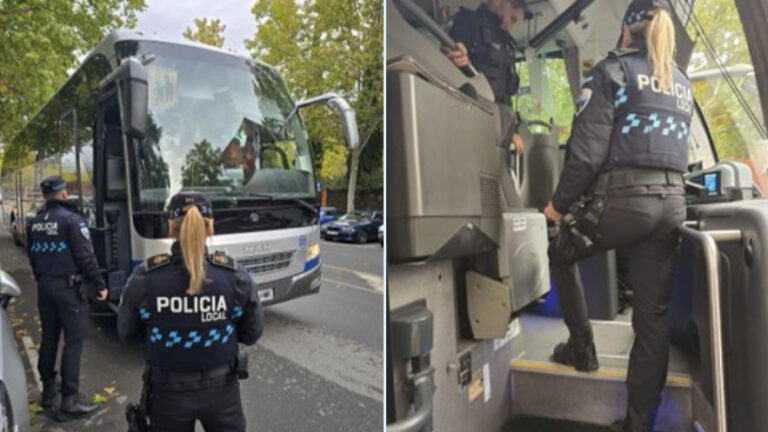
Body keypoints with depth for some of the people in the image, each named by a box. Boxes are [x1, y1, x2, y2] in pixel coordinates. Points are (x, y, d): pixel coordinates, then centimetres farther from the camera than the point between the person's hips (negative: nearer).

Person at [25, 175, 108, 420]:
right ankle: (69, 400, -1)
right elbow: (86, 256, -16)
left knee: (48, 338, 17)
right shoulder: (71, 219, -15)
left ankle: (48, 391, 29)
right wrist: (99, 284, -9)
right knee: (73, 342, -3)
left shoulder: (34, 222, 8)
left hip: (44, 287, 8)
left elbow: (32, 255, 16)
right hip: (68, 287, -7)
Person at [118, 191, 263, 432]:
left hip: (168, 392, 1)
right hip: (221, 389, 0)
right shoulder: (236, 275, -17)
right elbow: (251, 335, -5)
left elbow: (125, 334, -1)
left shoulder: (145, 278, -17)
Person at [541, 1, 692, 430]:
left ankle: (582, 347, 25)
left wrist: (560, 203, -2)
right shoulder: (683, 84, 20)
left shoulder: (613, 70, -1)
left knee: (561, 254, 23)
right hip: (672, 202, 6)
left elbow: (588, 150, -11)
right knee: (653, 316, 8)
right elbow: (677, 147, 20)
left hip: (623, 198, -6)